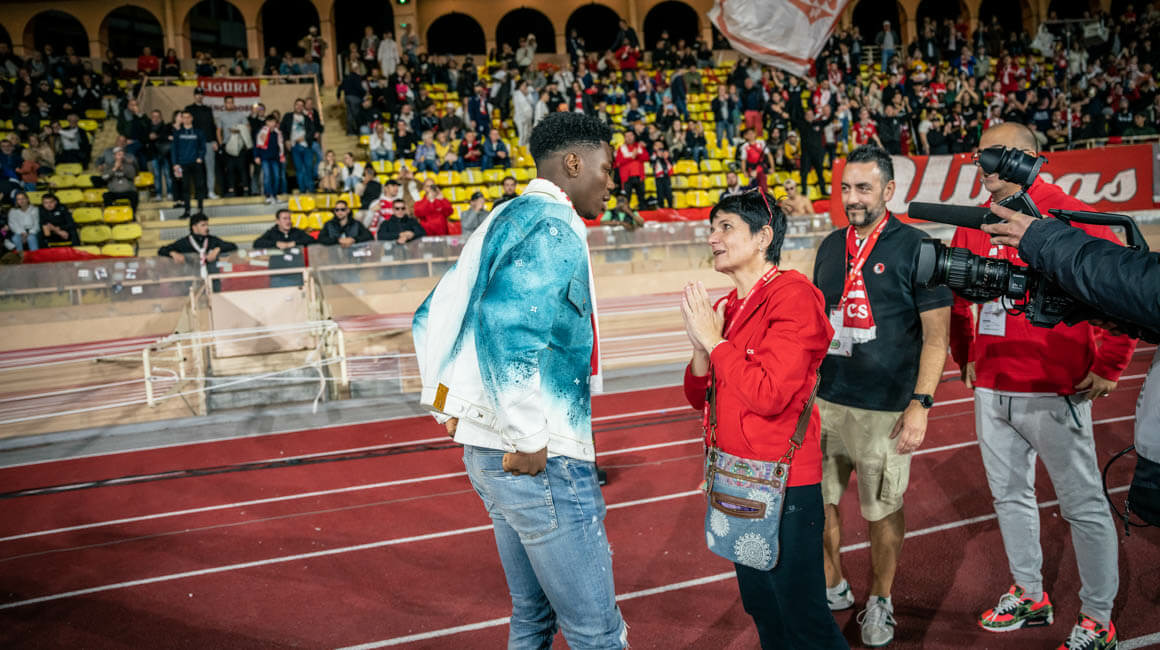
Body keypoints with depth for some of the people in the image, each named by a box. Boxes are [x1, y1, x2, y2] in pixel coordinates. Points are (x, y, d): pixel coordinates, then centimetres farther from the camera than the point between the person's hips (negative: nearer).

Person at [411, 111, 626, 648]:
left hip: (484, 448, 10)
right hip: (542, 462, -10)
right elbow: (507, 325, -29)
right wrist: (528, 440, -22)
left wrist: (446, 405, 19)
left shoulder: (503, 221, 16)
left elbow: (432, 318, 20)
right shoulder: (553, 226, -13)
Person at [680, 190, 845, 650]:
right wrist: (700, 347, -7)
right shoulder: (723, 309, 7)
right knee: (760, 607, 22)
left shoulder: (792, 298, -15)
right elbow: (698, 397, 10)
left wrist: (715, 340, -16)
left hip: (783, 484, -8)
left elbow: (769, 395, -25)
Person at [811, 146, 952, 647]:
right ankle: (833, 589, 32)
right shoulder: (830, 247, 9)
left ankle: (880, 602, 28)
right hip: (824, 400, 5)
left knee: (883, 510, 7)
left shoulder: (915, 248, -7)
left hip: (884, 408, -5)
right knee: (819, 501, 11)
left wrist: (920, 405, -14)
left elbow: (936, 335, -8)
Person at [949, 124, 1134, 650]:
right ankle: (1029, 596, 34)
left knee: (1082, 505, 4)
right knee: (1009, 496, 17)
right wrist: (966, 357, 16)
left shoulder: (1068, 217, -11)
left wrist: (1108, 366, -9)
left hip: (1054, 393, -6)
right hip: (991, 390, 6)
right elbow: (956, 296, 19)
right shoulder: (974, 225, 7)